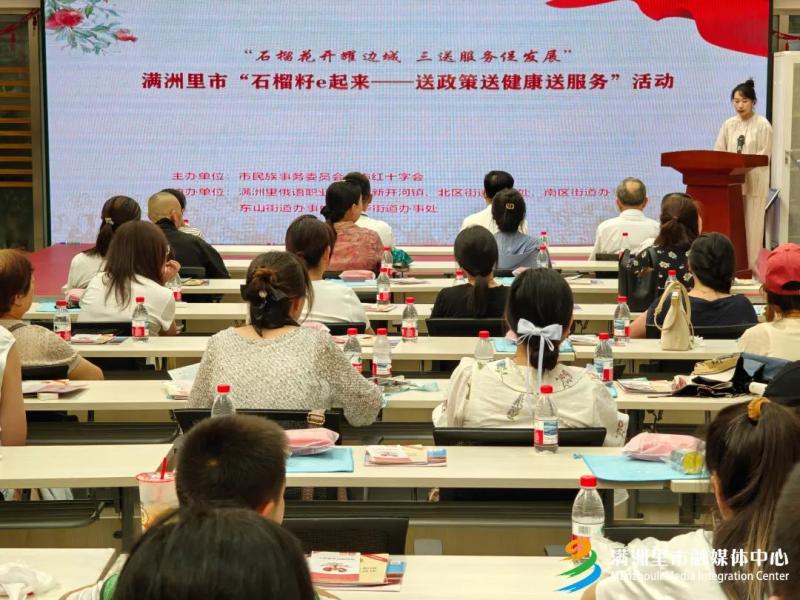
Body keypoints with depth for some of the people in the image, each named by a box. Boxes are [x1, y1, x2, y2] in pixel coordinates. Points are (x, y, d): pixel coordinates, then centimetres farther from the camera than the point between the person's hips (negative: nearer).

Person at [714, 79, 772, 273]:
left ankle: (751, 265, 4)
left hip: (754, 181, -4)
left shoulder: (763, 125, -3)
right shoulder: (728, 125, 10)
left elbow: (764, 154, -8)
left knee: (752, 223, 0)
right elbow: (718, 152, 9)